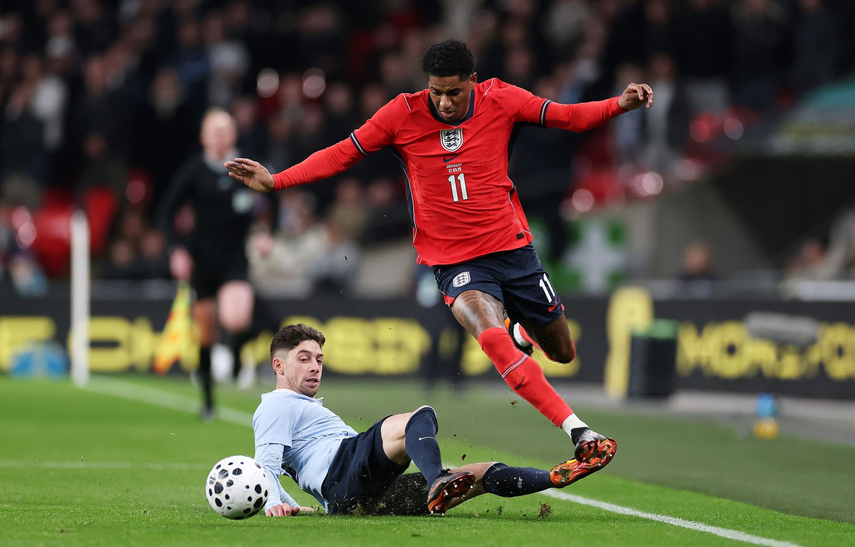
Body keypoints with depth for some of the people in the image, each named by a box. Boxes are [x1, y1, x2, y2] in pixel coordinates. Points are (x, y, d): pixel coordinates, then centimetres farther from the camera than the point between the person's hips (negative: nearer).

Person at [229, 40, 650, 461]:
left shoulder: (500, 100, -4)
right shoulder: (403, 114, -8)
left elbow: (568, 117, 3)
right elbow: (341, 154, -2)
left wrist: (620, 104, -14)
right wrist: (275, 181, -10)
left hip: (513, 248, 3)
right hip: (453, 262, -3)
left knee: (562, 352, 10)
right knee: (492, 336, -31)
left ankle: (520, 331, 46)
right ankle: (577, 430, -33)